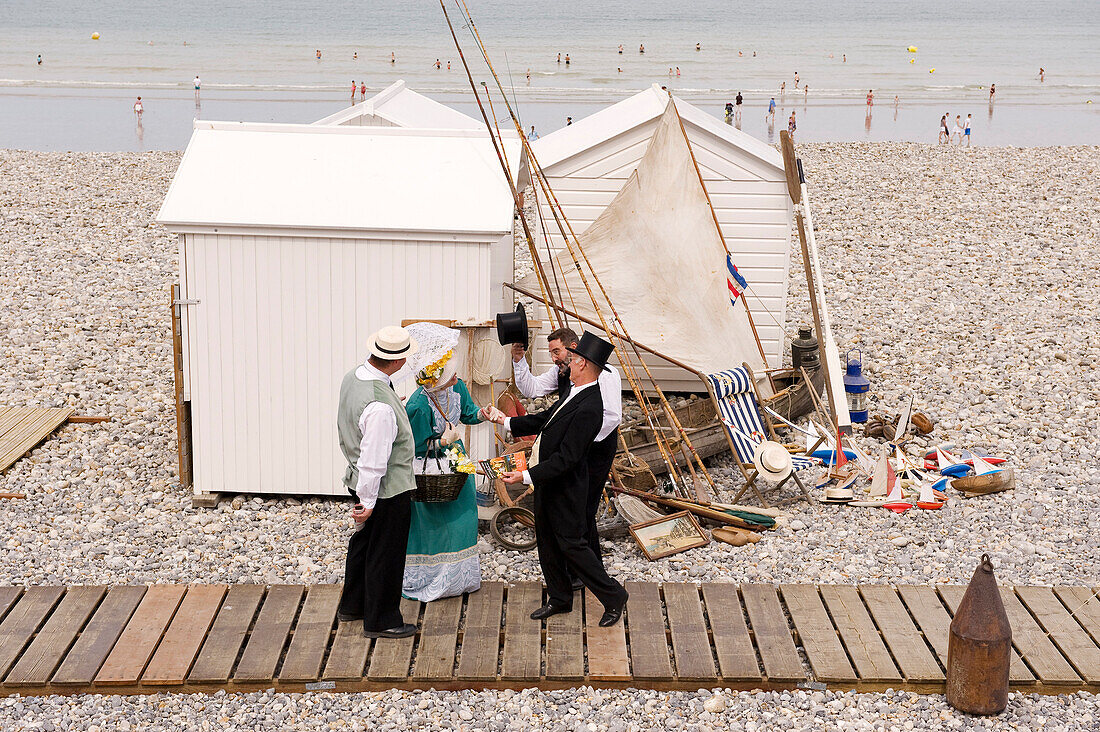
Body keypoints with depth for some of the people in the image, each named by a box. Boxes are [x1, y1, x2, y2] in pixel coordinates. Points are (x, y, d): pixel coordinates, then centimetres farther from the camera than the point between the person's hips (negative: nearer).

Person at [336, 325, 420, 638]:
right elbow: (373, 459, -28)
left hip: (359, 480, 10)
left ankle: (352, 605, 43)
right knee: (386, 553, 8)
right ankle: (380, 621, 23)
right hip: (389, 489, -9)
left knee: (363, 541, 26)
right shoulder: (380, 406, -34)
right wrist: (367, 501, -19)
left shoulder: (353, 377, -4)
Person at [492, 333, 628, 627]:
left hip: (565, 489, -10)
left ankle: (613, 597, 14)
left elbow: (566, 458, -28)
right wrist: (507, 422, 20)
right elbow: (545, 419, 19)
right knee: (546, 540, 17)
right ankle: (559, 599, 31)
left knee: (571, 543, 0)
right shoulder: (575, 393, 4)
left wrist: (526, 476, -27)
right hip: (546, 481, 10)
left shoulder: (588, 408, -28)